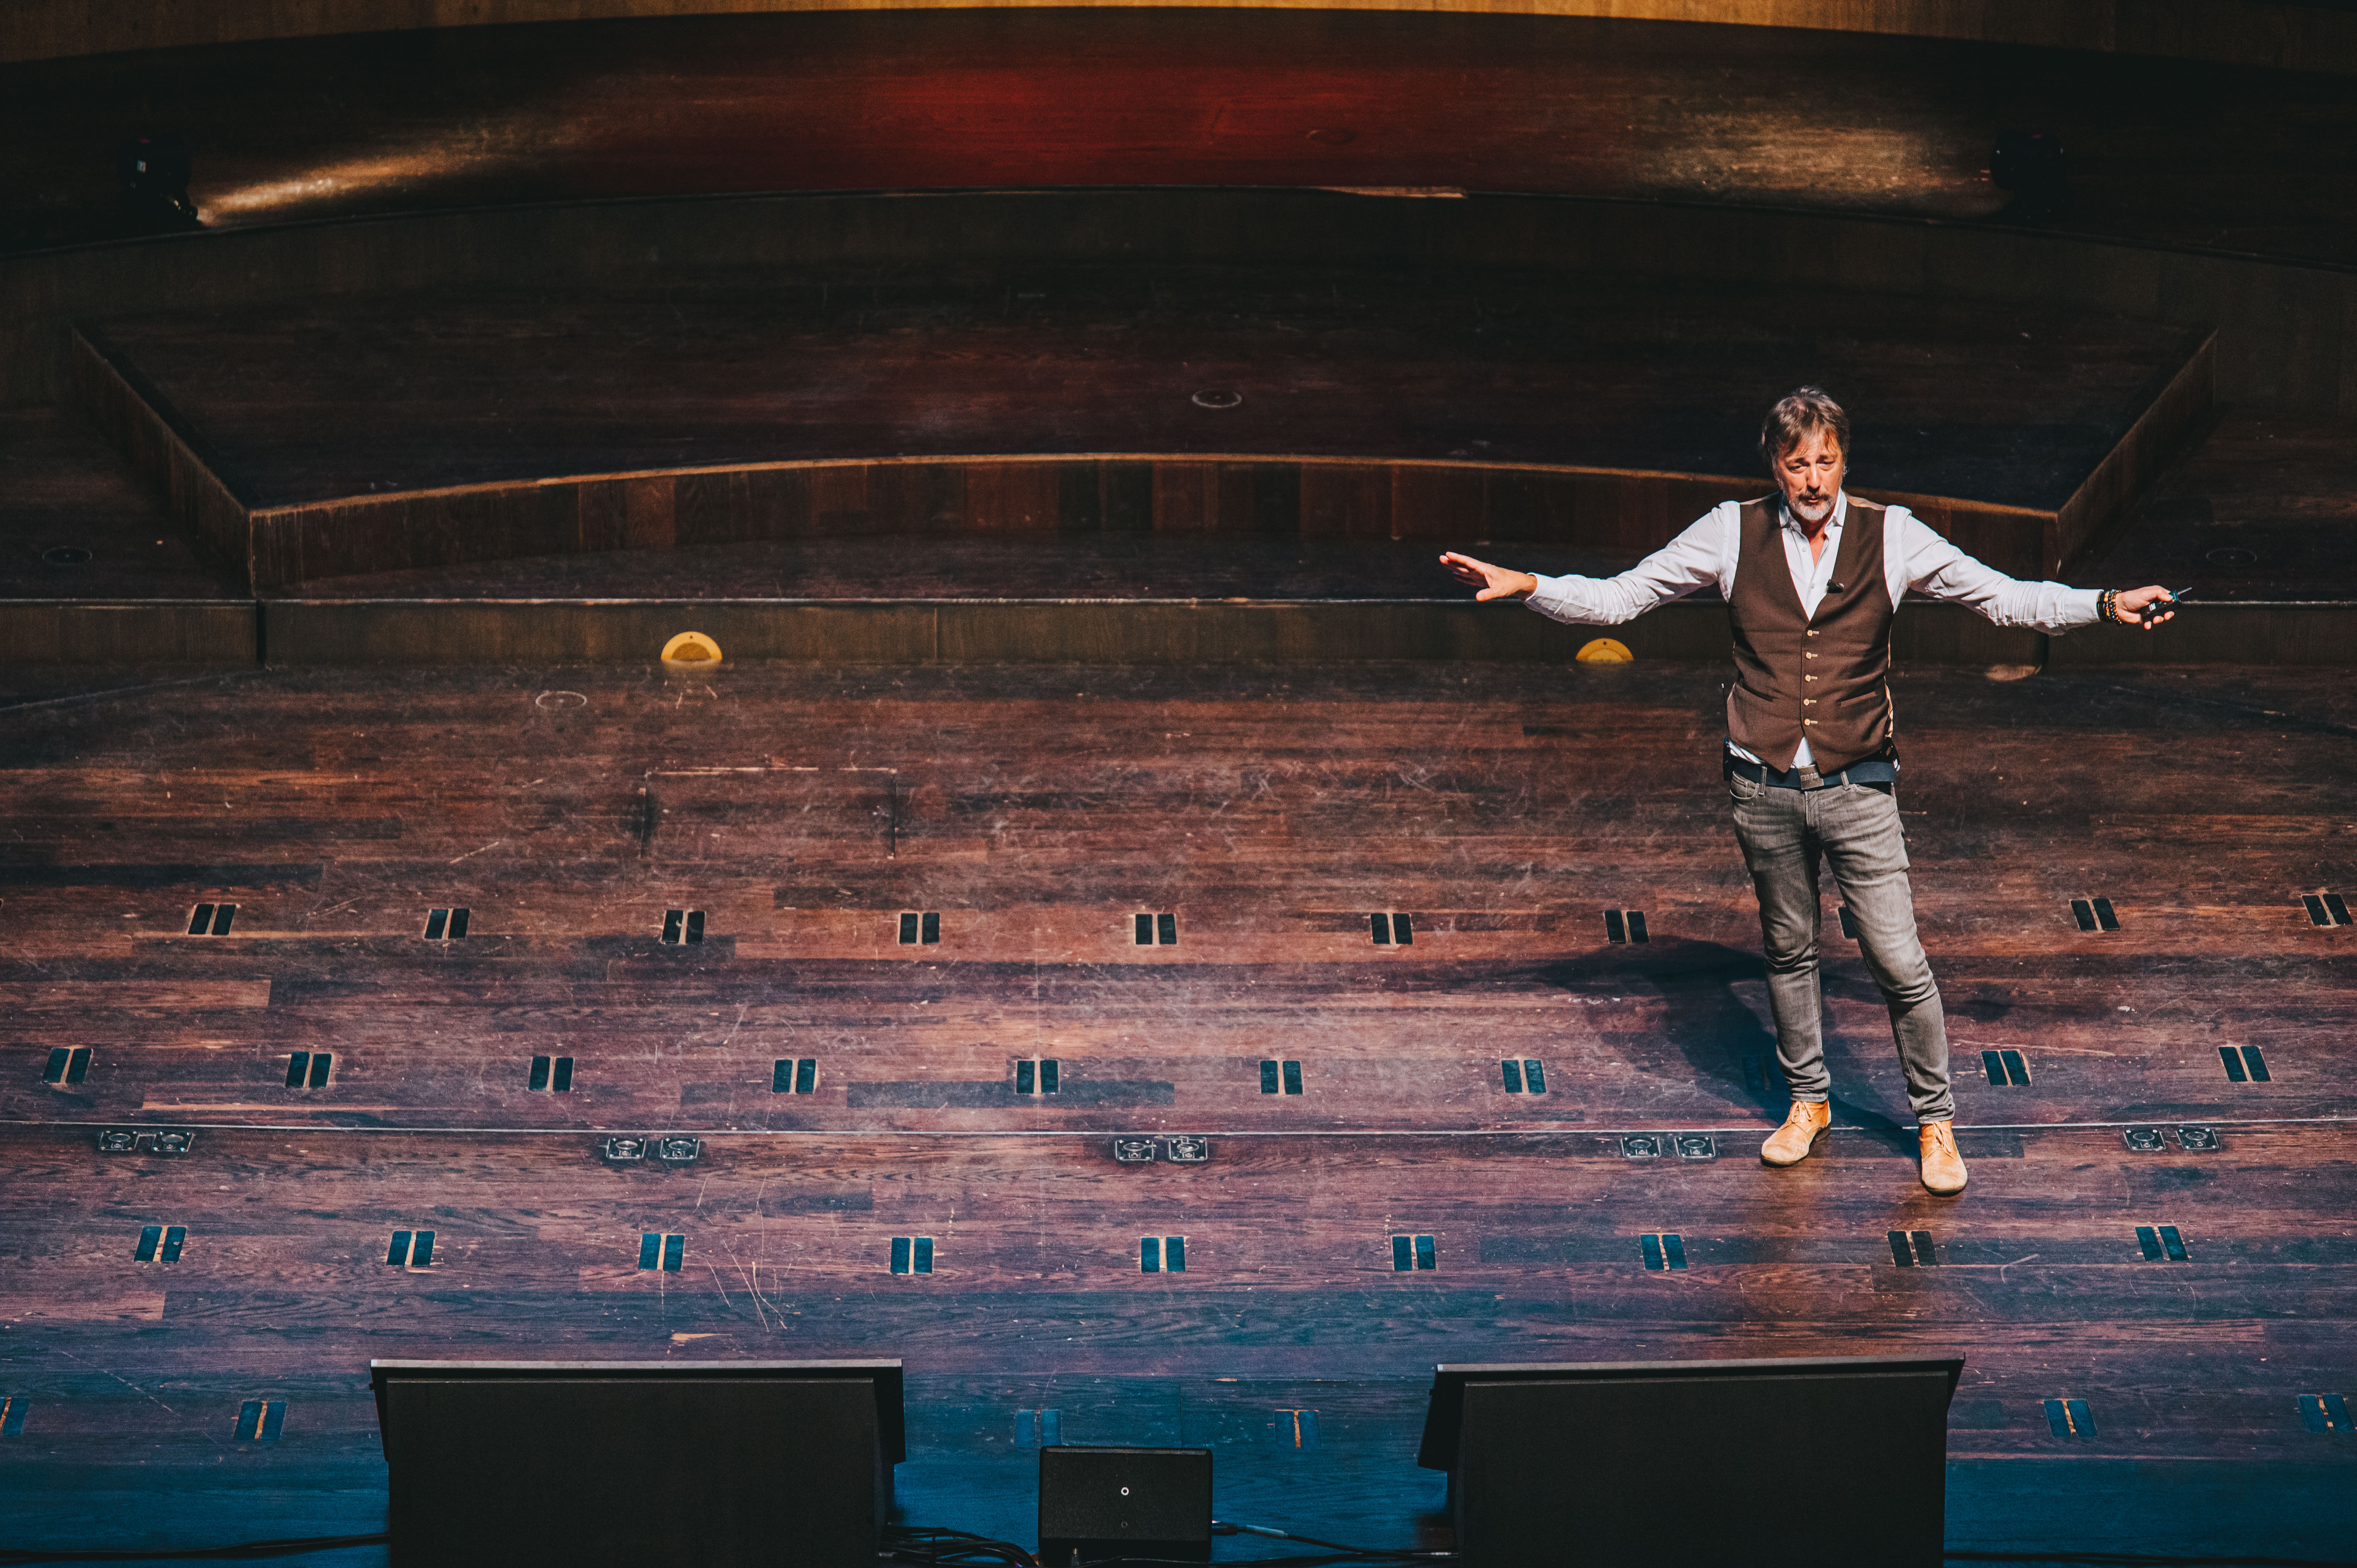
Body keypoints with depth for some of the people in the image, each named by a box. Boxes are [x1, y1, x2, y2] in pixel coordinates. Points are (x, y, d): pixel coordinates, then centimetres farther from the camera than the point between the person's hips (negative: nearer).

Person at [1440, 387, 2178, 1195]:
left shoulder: (1891, 537, -5)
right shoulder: (1734, 535, -3)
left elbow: (2003, 596, -4)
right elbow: (1617, 597, 0)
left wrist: (2107, 605, -15)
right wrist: (1523, 585, -12)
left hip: (1858, 788, -1)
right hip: (1764, 787, 1)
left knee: (1899, 962, -1)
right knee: (1788, 950, 16)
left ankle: (1936, 1120, 16)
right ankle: (1808, 1100, 35)